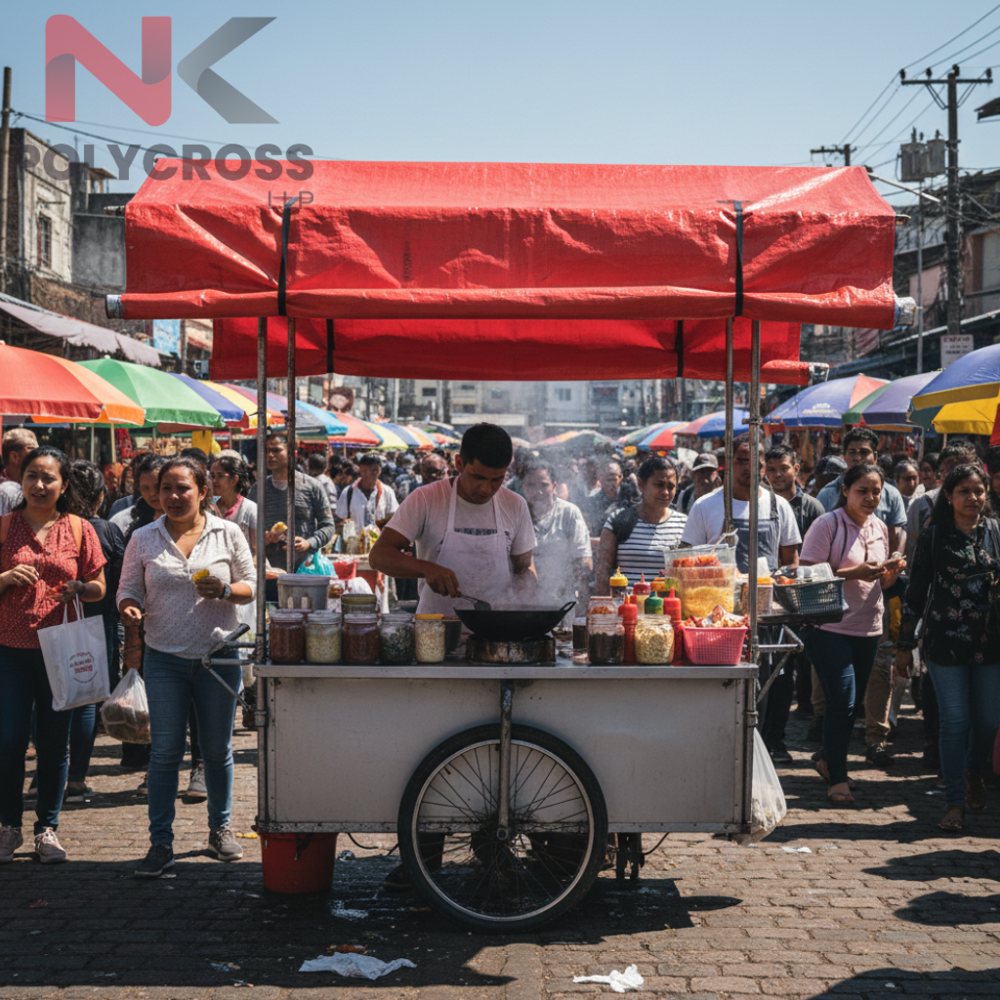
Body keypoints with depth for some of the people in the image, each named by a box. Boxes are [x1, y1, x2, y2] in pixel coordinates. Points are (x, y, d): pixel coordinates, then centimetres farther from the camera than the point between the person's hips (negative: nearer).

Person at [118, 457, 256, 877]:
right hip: (165, 657, 0)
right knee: (164, 751, 0)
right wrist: (129, 606, -15)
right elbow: (129, 587, 8)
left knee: (217, 749, 11)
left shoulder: (227, 534, 2)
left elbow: (251, 587, 6)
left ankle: (220, 827, 28)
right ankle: (161, 842, 8)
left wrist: (224, 590, -15)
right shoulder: (144, 539, 4)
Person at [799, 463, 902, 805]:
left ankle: (827, 758, 34)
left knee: (852, 703, 13)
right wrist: (853, 573, -22)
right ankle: (838, 777, 1)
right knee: (842, 700, -11)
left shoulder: (879, 527, 11)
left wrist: (891, 572, -4)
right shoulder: (827, 525, -9)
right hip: (829, 626, -6)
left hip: (868, 627, 7)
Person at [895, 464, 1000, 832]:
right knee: (955, 722, -1)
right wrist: (905, 644, 0)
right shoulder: (933, 536, -1)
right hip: (945, 642, -2)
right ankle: (956, 801, 10)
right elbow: (915, 592, 1)